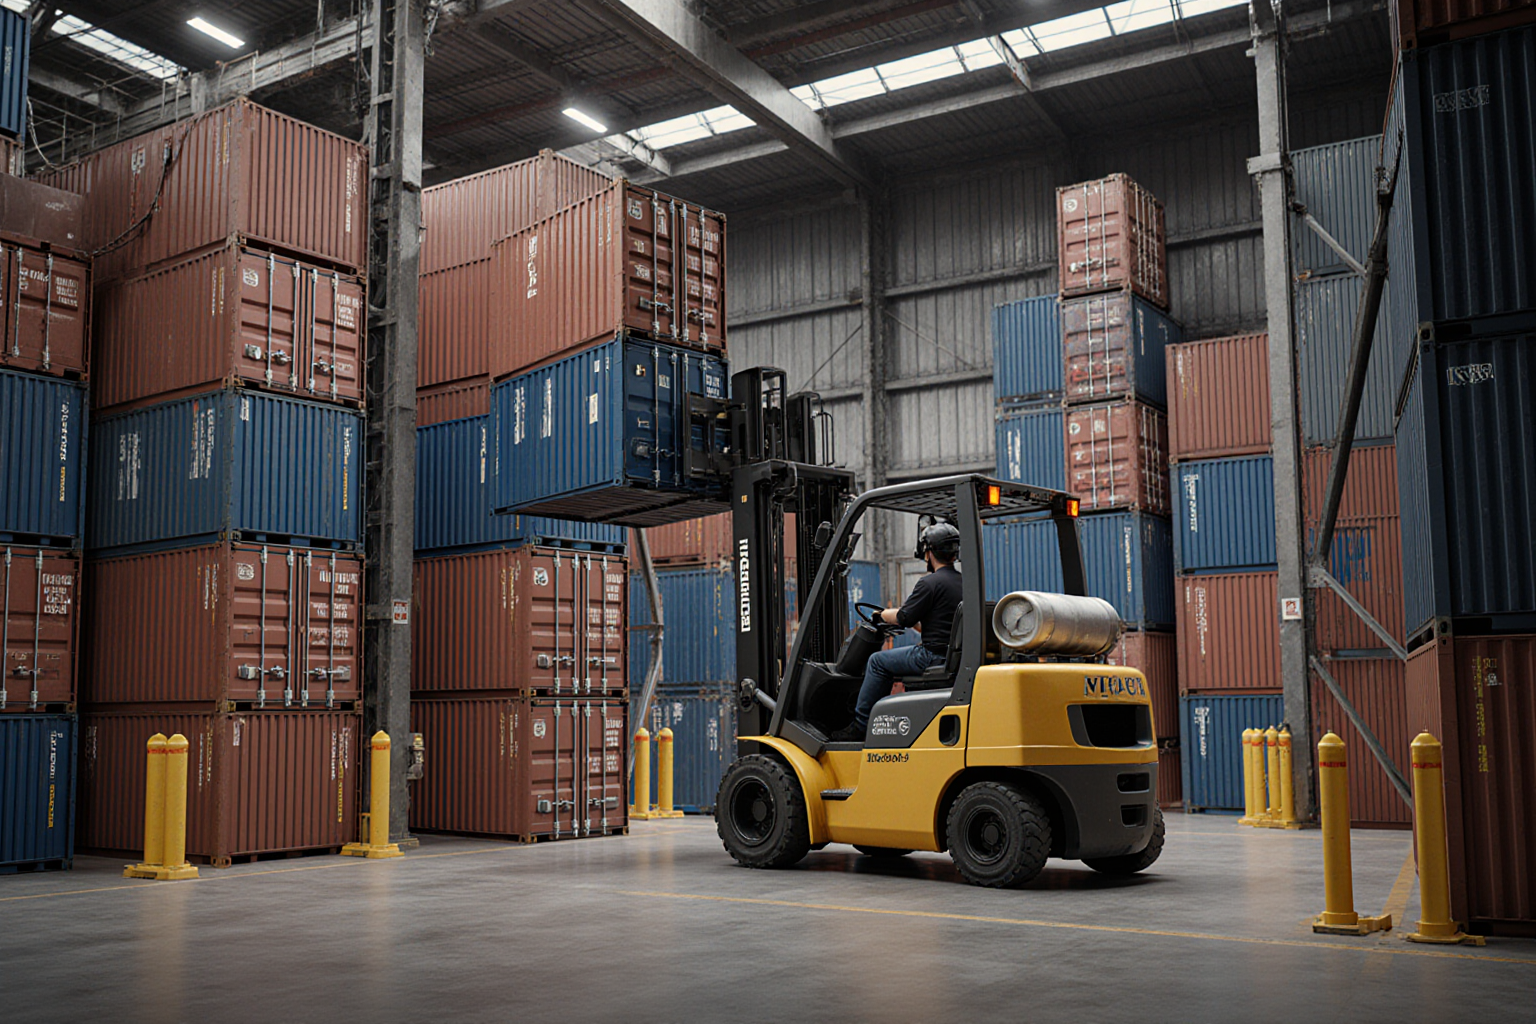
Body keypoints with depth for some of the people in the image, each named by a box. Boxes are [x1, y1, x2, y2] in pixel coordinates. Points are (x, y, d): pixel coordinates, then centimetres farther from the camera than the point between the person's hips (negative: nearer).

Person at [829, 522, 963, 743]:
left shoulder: (931, 583, -13)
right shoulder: (963, 582, 15)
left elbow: (904, 618, -12)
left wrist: (884, 614, 8)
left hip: (935, 656, -9)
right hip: (955, 656, 9)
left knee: (878, 661, 2)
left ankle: (859, 726, 5)